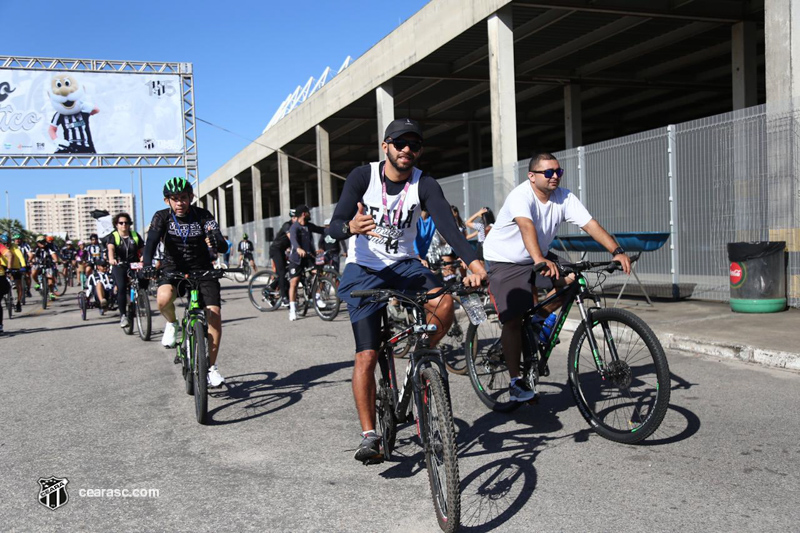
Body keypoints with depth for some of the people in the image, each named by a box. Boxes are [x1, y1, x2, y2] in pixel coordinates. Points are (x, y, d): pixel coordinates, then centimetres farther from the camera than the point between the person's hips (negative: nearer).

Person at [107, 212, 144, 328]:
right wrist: (111, 259, -38)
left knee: (144, 280, -23)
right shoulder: (113, 236, 3)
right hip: (119, 267, -2)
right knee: (121, 288, -21)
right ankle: (123, 316, -14)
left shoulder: (135, 236, 10)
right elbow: (110, 248, -17)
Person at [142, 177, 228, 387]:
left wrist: (217, 242, -49)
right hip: (173, 268, 0)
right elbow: (152, 241, -24)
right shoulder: (162, 217, -8)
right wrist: (147, 264, -45)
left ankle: (212, 367, 1)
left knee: (214, 314, -16)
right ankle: (172, 323, 3)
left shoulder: (202, 216, -11)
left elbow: (222, 245, -23)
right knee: (163, 299, -34)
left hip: (202, 270, 0)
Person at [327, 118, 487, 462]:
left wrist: (474, 263, -42)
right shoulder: (363, 177, -11)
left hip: (404, 265, 2)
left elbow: (448, 225, -24)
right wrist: (352, 227, -43)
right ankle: (369, 436, -2)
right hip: (364, 269, -2)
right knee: (366, 356, -11)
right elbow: (334, 227, -17)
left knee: (444, 305, -28)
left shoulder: (424, 185, -10)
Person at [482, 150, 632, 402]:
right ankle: (515, 382, 1)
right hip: (504, 261, -6)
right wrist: (539, 259, -63)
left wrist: (617, 251, -32)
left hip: (536, 258, 6)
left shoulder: (564, 197, -10)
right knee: (514, 321, -11)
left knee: (573, 281, -16)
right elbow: (526, 226, -46)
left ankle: (538, 318, 8)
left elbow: (590, 224, -19)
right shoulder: (521, 196, -28)